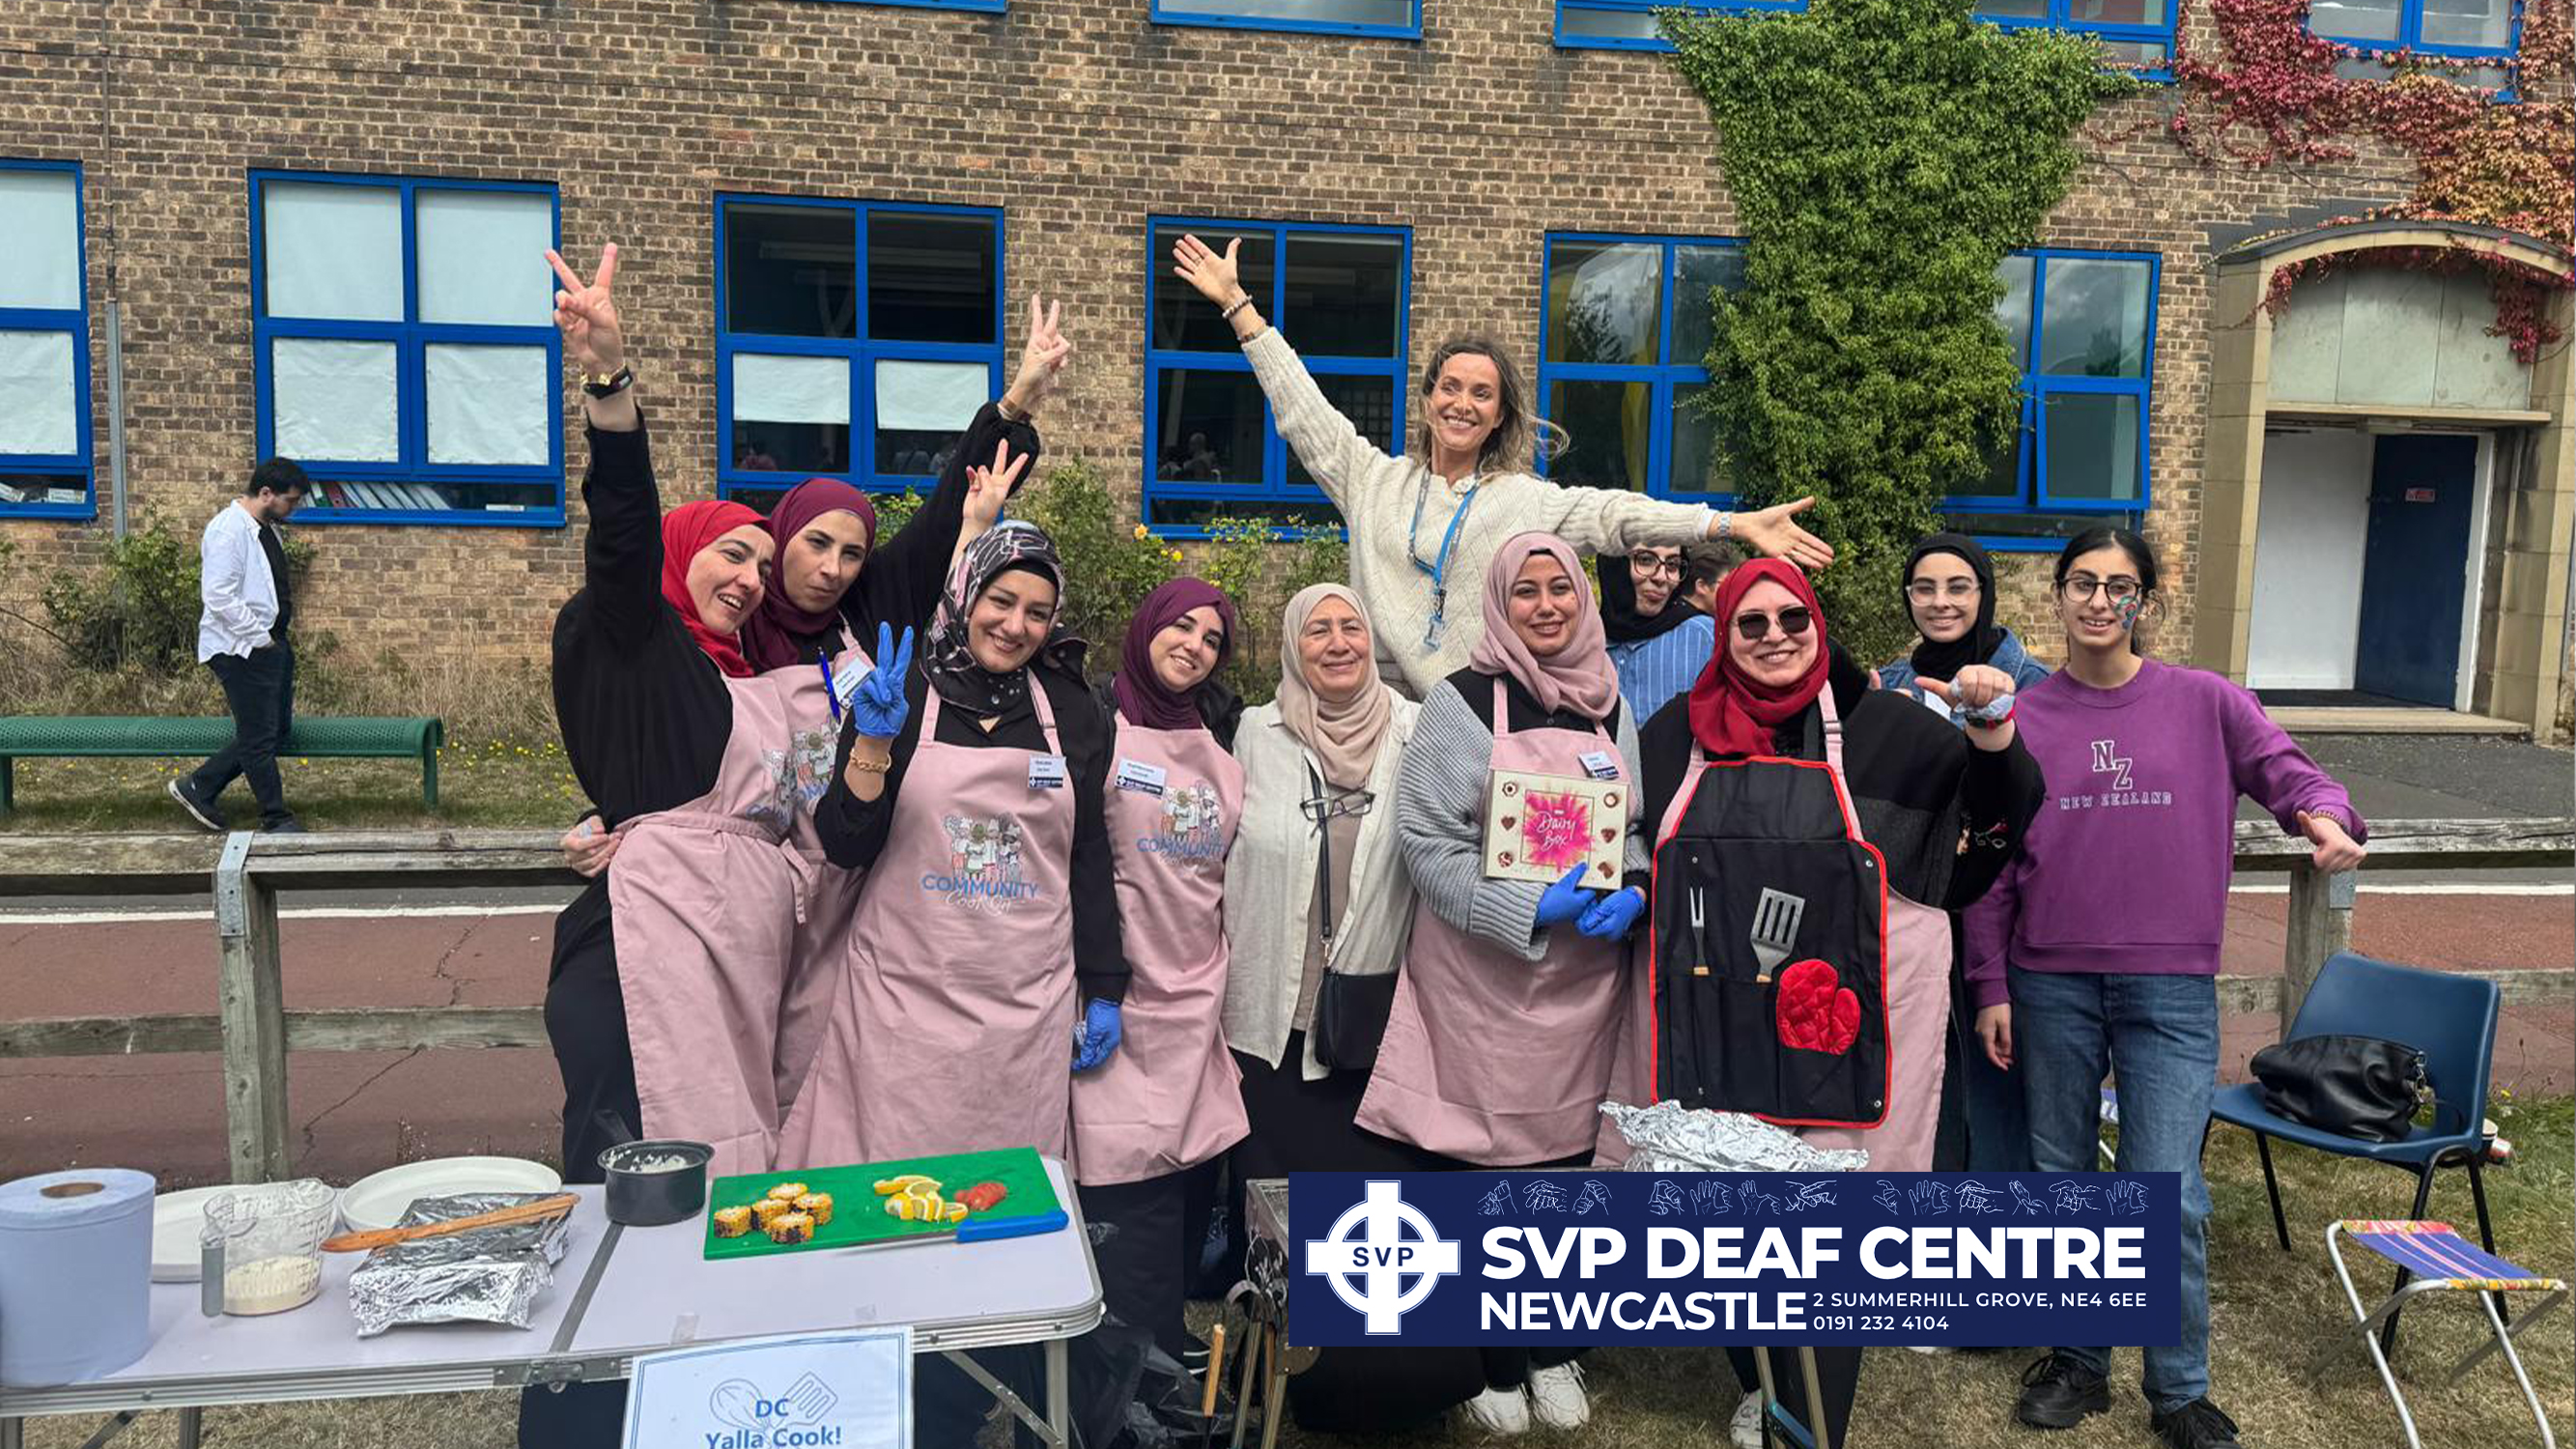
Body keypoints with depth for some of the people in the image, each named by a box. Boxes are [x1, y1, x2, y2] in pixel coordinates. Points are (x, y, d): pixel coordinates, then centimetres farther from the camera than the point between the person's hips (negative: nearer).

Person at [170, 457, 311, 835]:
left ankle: (197, 788, 25)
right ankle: (277, 819, 9)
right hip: (242, 650, -10)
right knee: (259, 738, -1)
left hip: (271, 645, 10)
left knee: (277, 729, 14)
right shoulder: (228, 531, -17)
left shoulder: (266, 529, 13)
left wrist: (277, 638, 17)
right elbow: (219, 597, -24)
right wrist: (260, 638, -19)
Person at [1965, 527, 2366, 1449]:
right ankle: (2079, 1361, 28)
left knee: (2169, 1195, -4)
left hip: (2171, 989, -1)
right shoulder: (2020, 719, 4)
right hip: (2051, 985, 2)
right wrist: (1991, 987, 2)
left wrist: (2324, 814, -25)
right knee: (2062, 1182, 11)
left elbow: (2285, 769, -1)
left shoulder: (2204, 703, 2)